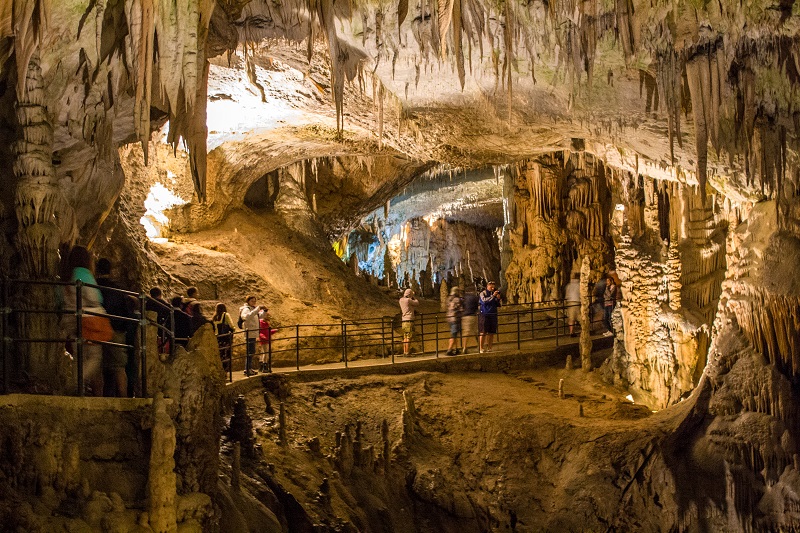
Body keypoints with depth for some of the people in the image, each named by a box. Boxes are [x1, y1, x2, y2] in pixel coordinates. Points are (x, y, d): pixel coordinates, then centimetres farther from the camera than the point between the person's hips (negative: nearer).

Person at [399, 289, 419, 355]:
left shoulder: (401, 300, 10)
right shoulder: (408, 300, -12)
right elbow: (417, 303, 0)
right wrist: (413, 298, 15)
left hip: (404, 321, 8)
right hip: (409, 320, -8)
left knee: (405, 337, 11)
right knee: (409, 337, -8)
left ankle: (404, 352, 11)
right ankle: (407, 352, -10)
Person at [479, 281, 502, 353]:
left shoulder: (494, 294, 16)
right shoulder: (483, 294, 1)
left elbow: (498, 305, 16)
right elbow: (484, 301, -18)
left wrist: (498, 299, -2)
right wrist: (492, 296, -22)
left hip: (493, 315, 5)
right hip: (484, 314, -5)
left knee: (491, 333, 3)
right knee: (483, 332, -7)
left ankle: (489, 348, 9)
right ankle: (481, 348, -7)